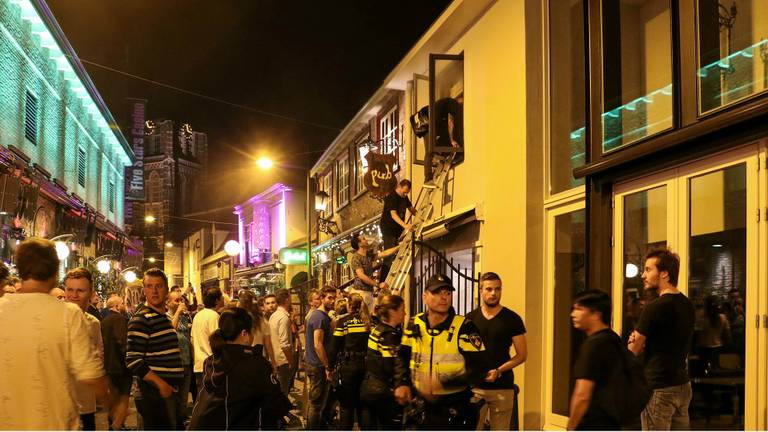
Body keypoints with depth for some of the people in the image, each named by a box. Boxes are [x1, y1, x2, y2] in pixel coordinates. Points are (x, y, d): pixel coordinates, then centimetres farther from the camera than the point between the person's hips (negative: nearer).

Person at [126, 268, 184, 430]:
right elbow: (133, 360, -20)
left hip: (170, 392, 9)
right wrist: (160, 384, -21)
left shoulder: (164, 316, 16)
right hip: (154, 394, -9)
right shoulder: (142, 318, -12)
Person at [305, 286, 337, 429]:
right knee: (317, 404, -2)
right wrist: (327, 367, -19)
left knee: (314, 402, 19)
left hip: (314, 364, 10)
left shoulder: (319, 315, 13)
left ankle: (310, 426, 29)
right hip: (318, 366, -10)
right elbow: (318, 345, -24)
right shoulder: (320, 317, -19)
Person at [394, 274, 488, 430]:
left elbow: (479, 369, -17)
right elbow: (402, 357, 16)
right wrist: (401, 383, -2)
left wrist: (443, 383, -28)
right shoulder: (415, 325, 2)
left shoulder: (464, 327, -12)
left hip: (456, 413, -4)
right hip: (422, 410, 4)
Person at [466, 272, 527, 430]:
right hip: (474, 387, 2)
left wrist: (498, 371, -11)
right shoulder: (470, 318, 9)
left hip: (502, 387, -2)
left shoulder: (512, 319, 2)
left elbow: (522, 355, 1)